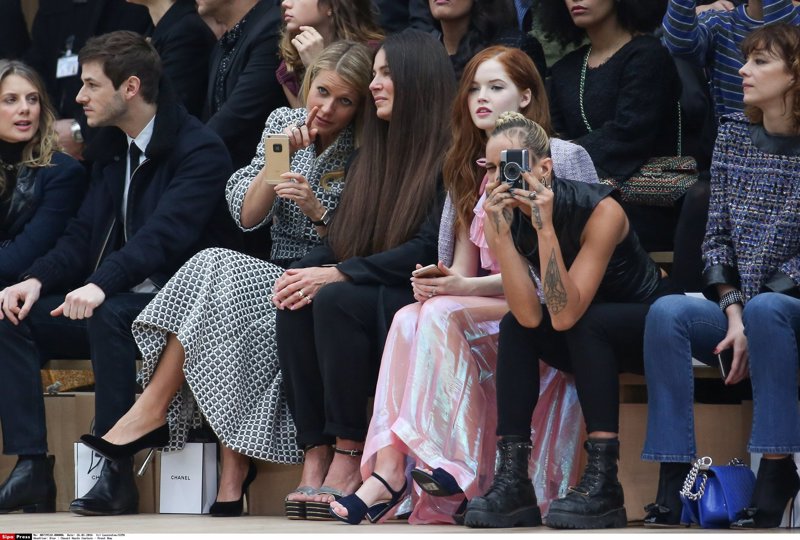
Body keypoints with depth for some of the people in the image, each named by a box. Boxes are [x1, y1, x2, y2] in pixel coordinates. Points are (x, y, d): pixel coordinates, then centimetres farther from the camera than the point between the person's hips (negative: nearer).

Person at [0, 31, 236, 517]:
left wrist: (101, 285, -40)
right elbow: (84, 233, 13)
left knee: (110, 316, -37)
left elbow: (164, 234, -26)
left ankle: (117, 475, -32)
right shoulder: (112, 149, 15)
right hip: (116, 299, 8)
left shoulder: (200, 149, -12)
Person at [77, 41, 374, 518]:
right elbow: (247, 217, 2)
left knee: (219, 270, -28)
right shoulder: (285, 122, 10)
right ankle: (233, 472, -34)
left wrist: (315, 207, -19)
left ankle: (152, 409, -24)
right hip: (278, 278, 4)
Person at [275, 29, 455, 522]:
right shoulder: (374, 154, 18)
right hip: (370, 295, 7)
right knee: (297, 304, -23)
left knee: (336, 301, -32)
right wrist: (305, 271, -8)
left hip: (419, 303, -7)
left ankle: (349, 456, -27)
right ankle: (315, 456, -28)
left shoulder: (450, 157, -7)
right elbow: (340, 240, 15)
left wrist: (338, 274, -20)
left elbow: (429, 250, -16)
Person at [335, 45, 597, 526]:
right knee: (409, 318, -26)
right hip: (487, 305, 6)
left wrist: (471, 287, -17)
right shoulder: (472, 170, 19)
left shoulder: (565, 158, -2)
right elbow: (463, 267, 16)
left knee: (444, 315, -32)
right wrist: (440, 281, -9)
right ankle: (387, 464, -40)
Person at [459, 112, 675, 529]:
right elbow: (530, 316, -26)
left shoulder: (600, 211, -28)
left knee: (586, 322, -33)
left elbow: (565, 315, -36)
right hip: (587, 343, 5)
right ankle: (512, 480, -25)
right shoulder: (503, 216, -13)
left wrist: (545, 227, -42)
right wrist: (500, 232, -34)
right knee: (514, 326, -20)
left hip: (652, 325, -5)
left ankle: (603, 481, -34)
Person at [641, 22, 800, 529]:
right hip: (734, 306, 4)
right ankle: (673, 483, -31)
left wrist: (751, 318, -18)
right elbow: (717, 236, 5)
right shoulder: (734, 134, 8)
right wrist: (734, 316, -10)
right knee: (667, 312, -27)